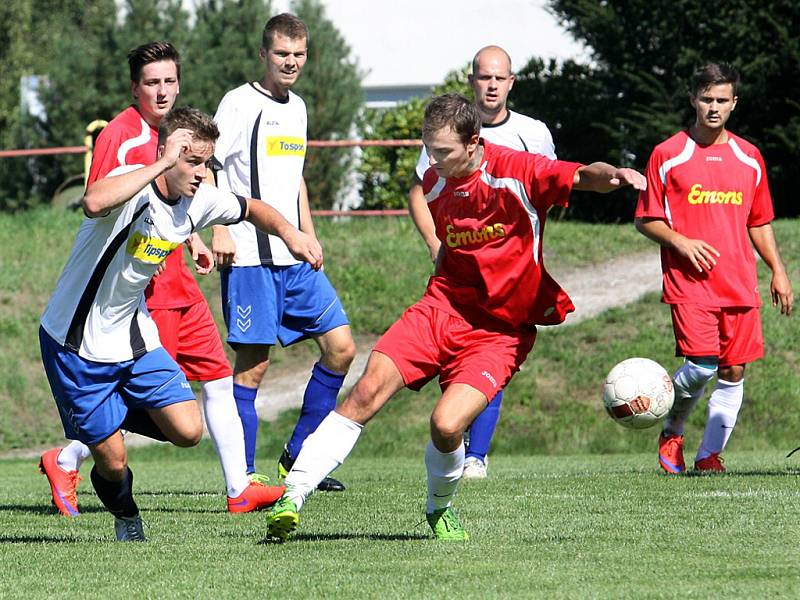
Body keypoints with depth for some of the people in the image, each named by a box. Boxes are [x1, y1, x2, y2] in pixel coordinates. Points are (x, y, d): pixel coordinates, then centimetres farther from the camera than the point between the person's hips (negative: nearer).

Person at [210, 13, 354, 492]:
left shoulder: (297, 108, 16)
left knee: (341, 347, 2)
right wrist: (219, 231, -17)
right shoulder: (241, 103, -6)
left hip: (294, 258, 7)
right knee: (253, 363, -6)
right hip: (249, 259, -7)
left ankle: (298, 457, 13)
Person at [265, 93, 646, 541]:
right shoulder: (436, 182, 4)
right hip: (442, 309, 5)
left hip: (501, 332, -4)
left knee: (447, 425, -21)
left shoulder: (516, 172, -15)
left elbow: (581, 177, -31)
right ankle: (292, 497, -10)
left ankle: (440, 510, 11)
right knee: (367, 393, -14)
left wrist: (610, 174, -51)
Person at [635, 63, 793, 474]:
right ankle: (672, 432, 10)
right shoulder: (668, 156, 1)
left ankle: (710, 454, 8)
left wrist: (777, 270, 13)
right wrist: (680, 242, -12)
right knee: (702, 365, -16)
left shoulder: (749, 159, 13)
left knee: (733, 371, -1)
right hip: (689, 283, -4)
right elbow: (645, 220, 4)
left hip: (740, 284, 4)